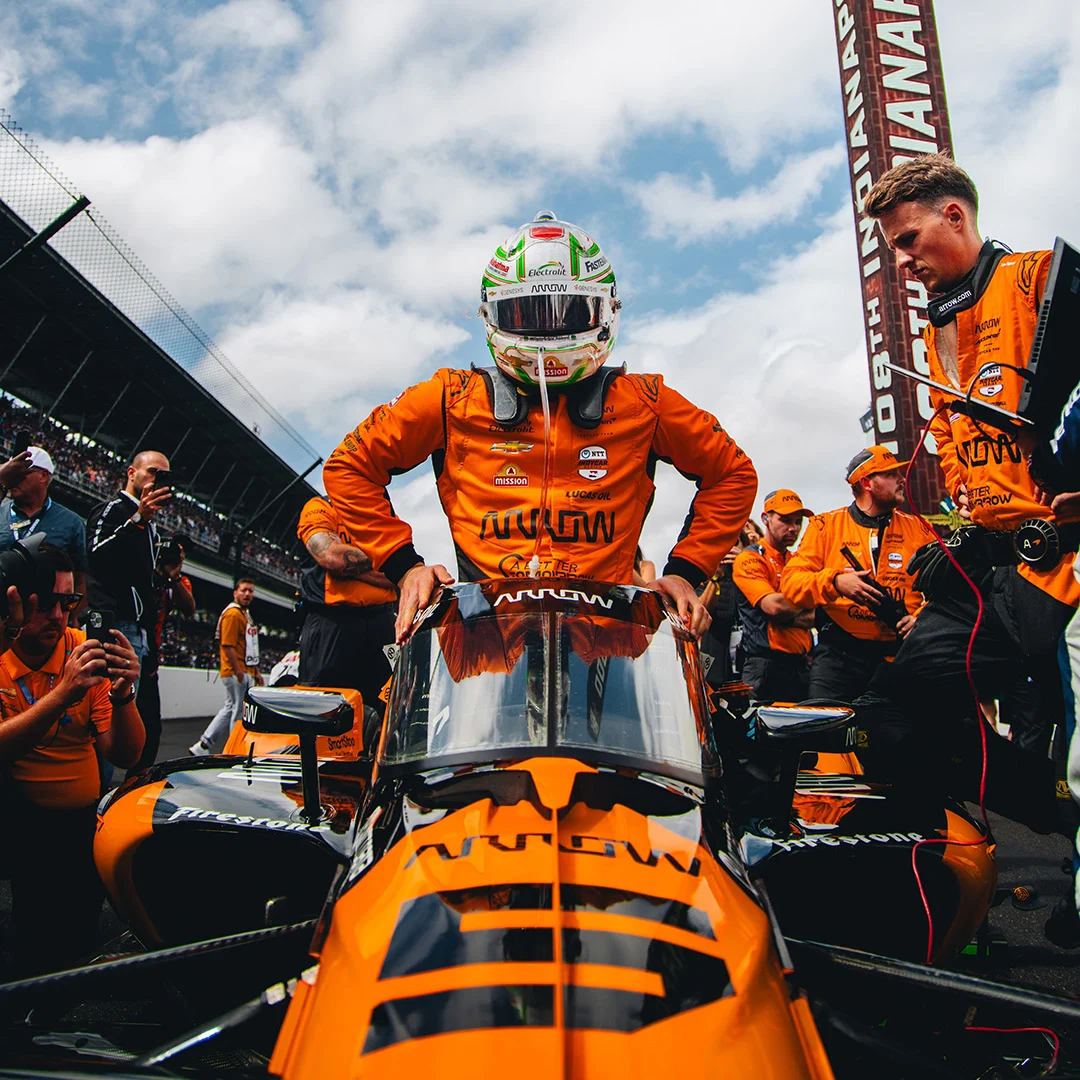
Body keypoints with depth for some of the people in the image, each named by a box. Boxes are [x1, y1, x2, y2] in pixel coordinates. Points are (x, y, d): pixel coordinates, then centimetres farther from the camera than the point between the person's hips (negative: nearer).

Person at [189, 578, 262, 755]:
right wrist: (239, 671, -22)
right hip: (236, 673, -10)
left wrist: (255, 671, 22)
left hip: (245, 673, 10)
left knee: (230, 710, 15)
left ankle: (203, 746, 22)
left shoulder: (245, 614, 20)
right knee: (240, 713, -4)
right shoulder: (232, 613, -12)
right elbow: (228, 645, -20)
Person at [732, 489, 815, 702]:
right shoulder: (750, 558, -5)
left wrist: (787, 615, -10)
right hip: (767, 666, -7)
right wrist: (807, 604, 0)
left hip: (801, 665, 7)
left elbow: (814, 617, 9)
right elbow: (773, 605, -18)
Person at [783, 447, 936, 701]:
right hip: (839, 651, -2)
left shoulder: (918, 529, 13)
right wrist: (834, 582, -18)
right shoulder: (826, 525, 6)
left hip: (902, 653, 3)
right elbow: (791, 582, -1)